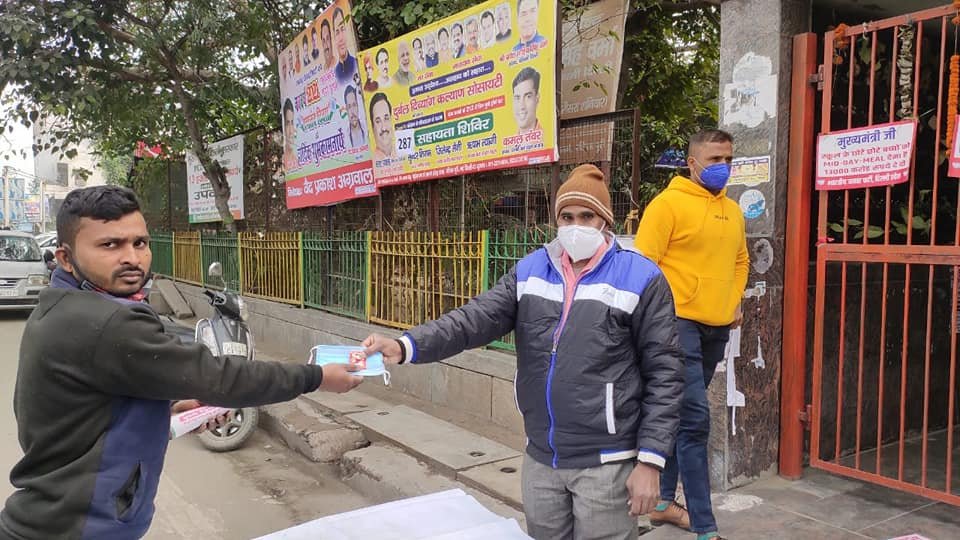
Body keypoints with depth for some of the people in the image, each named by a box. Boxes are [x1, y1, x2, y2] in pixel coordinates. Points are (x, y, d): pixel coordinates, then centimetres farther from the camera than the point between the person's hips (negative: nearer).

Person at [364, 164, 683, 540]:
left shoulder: (640, 278, -7)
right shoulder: (531, 270, 4)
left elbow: (664, 373, -6)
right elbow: (476, 318, -7)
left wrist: (650, 460, -10)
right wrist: (407, 346, -23)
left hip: (606, 464, -4)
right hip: (540, 458, 4)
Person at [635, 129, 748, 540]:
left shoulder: (732, 211, 14)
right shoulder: (668, 203, -9)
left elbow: (740, 261, 27)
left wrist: (734, 303, 15)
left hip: (717, 328, 7)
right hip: (678, 323, -7)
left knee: (681, 417, 14)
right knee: (695, 419, -8)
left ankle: (664, 502, 27)